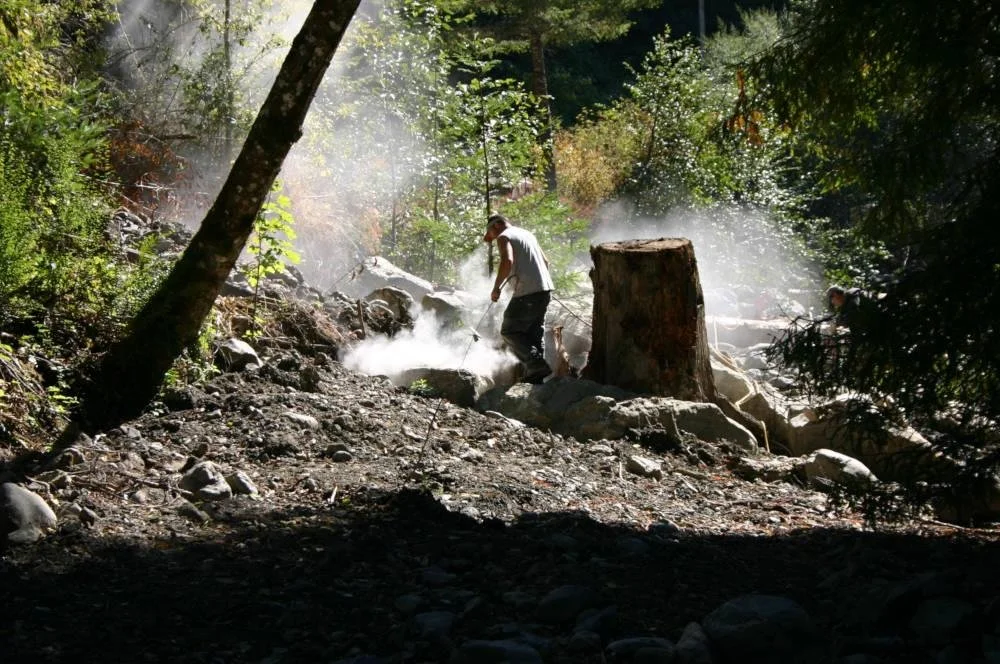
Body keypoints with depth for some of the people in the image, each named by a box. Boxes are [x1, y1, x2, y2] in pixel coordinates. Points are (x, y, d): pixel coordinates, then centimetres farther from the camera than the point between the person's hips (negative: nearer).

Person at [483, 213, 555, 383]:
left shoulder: (504, 237, -2)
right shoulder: (527, 234, 23)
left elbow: (507, 261, -20)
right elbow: (545, 262, 28)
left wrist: (496, 288, -13)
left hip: (527, 293, -8)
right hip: (545, 290, 8)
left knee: (509, 331, 1)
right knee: (533, 332, 13)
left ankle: (536, 363, -16)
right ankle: (535, 375, 6)